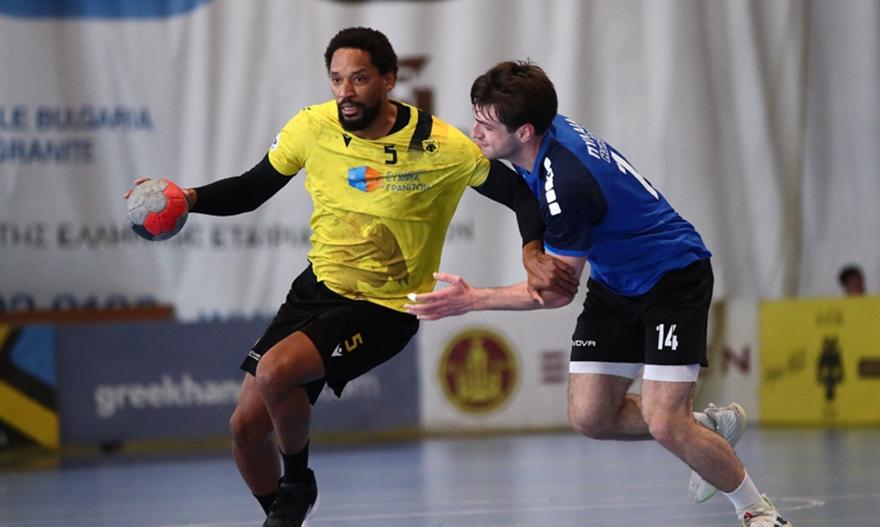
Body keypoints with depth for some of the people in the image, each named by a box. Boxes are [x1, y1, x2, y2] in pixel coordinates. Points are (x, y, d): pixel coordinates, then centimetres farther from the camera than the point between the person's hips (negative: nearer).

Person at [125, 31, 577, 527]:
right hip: (317, 287, 5)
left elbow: (520, 193, -7)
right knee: (247, 427, 2)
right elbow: (251, 189, 5)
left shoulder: (442, 149, -17)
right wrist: (190, 198, -12)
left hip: (385, 310, -5)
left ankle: (298, 486, 0)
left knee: (275, 371, -28)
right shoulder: (312, 128, -8)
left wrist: (533, 253, -25)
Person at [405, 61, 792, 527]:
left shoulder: (566, 184, -34)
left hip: (674, 277, -9)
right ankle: (711, 426, 24)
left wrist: (473, 300, -24)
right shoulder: (548, 128, -10)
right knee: (589, 417, 1)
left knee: (663, 424, -18)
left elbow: (558, 290, -24)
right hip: (615, 284, 9)